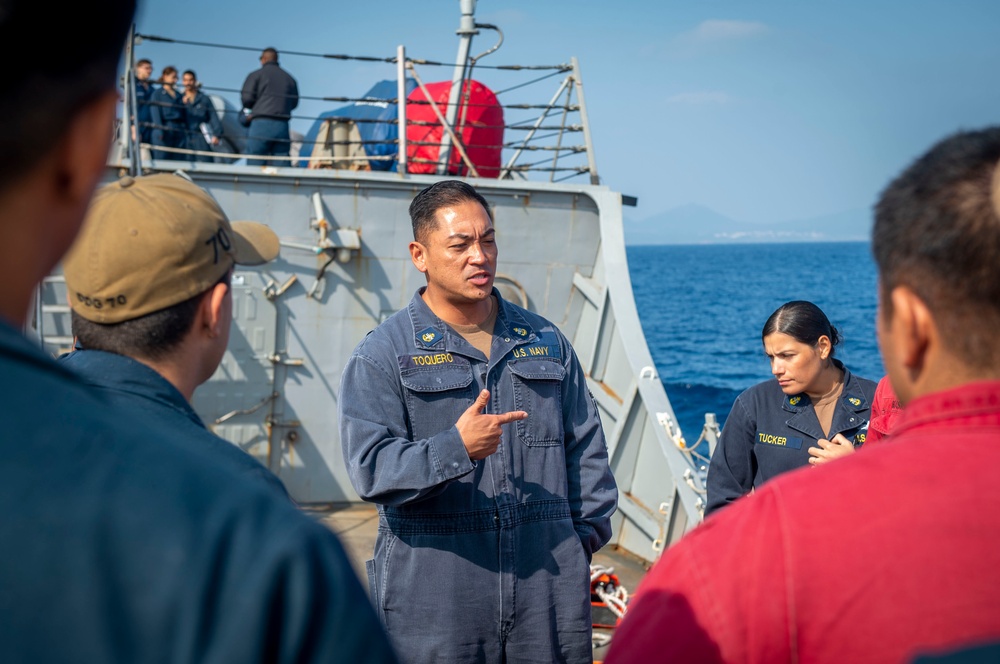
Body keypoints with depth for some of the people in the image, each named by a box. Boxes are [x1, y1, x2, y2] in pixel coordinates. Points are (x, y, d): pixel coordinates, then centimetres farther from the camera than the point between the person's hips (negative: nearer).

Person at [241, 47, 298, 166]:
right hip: (282, 126, 4)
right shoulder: (289, 78, 16)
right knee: (281, 165, 1)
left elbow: (246, 98, -3)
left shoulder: (256, 75, 4)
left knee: (255, 165, -3)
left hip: (261, 124, -4)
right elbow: (294, 103, 16)